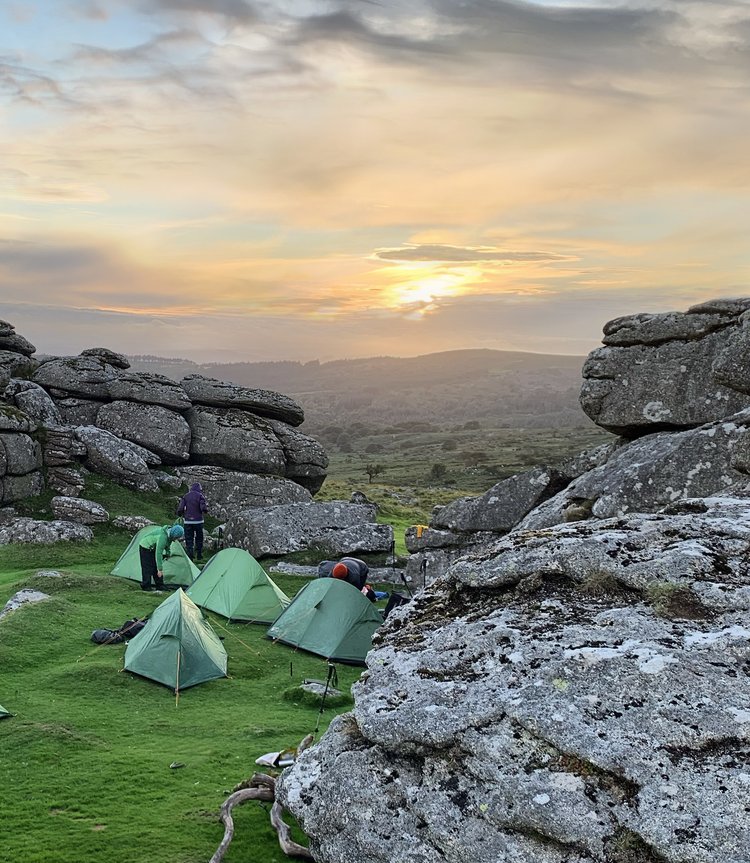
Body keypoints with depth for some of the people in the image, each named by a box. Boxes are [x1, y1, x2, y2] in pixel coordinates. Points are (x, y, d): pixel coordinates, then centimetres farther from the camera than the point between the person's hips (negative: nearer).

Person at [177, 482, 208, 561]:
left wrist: (180, 514, 17)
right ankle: (199, 556, 19)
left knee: (189, 540, 5)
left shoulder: (185, 496, 4)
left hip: (188, 521, 1)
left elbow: (180, 508, -3)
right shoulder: (200, 496, -4)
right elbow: (203, 508, -14)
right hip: (198, 521, -1)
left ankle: (189, 557, -2)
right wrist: (207, 507, 8)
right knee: (199, 539, 15)